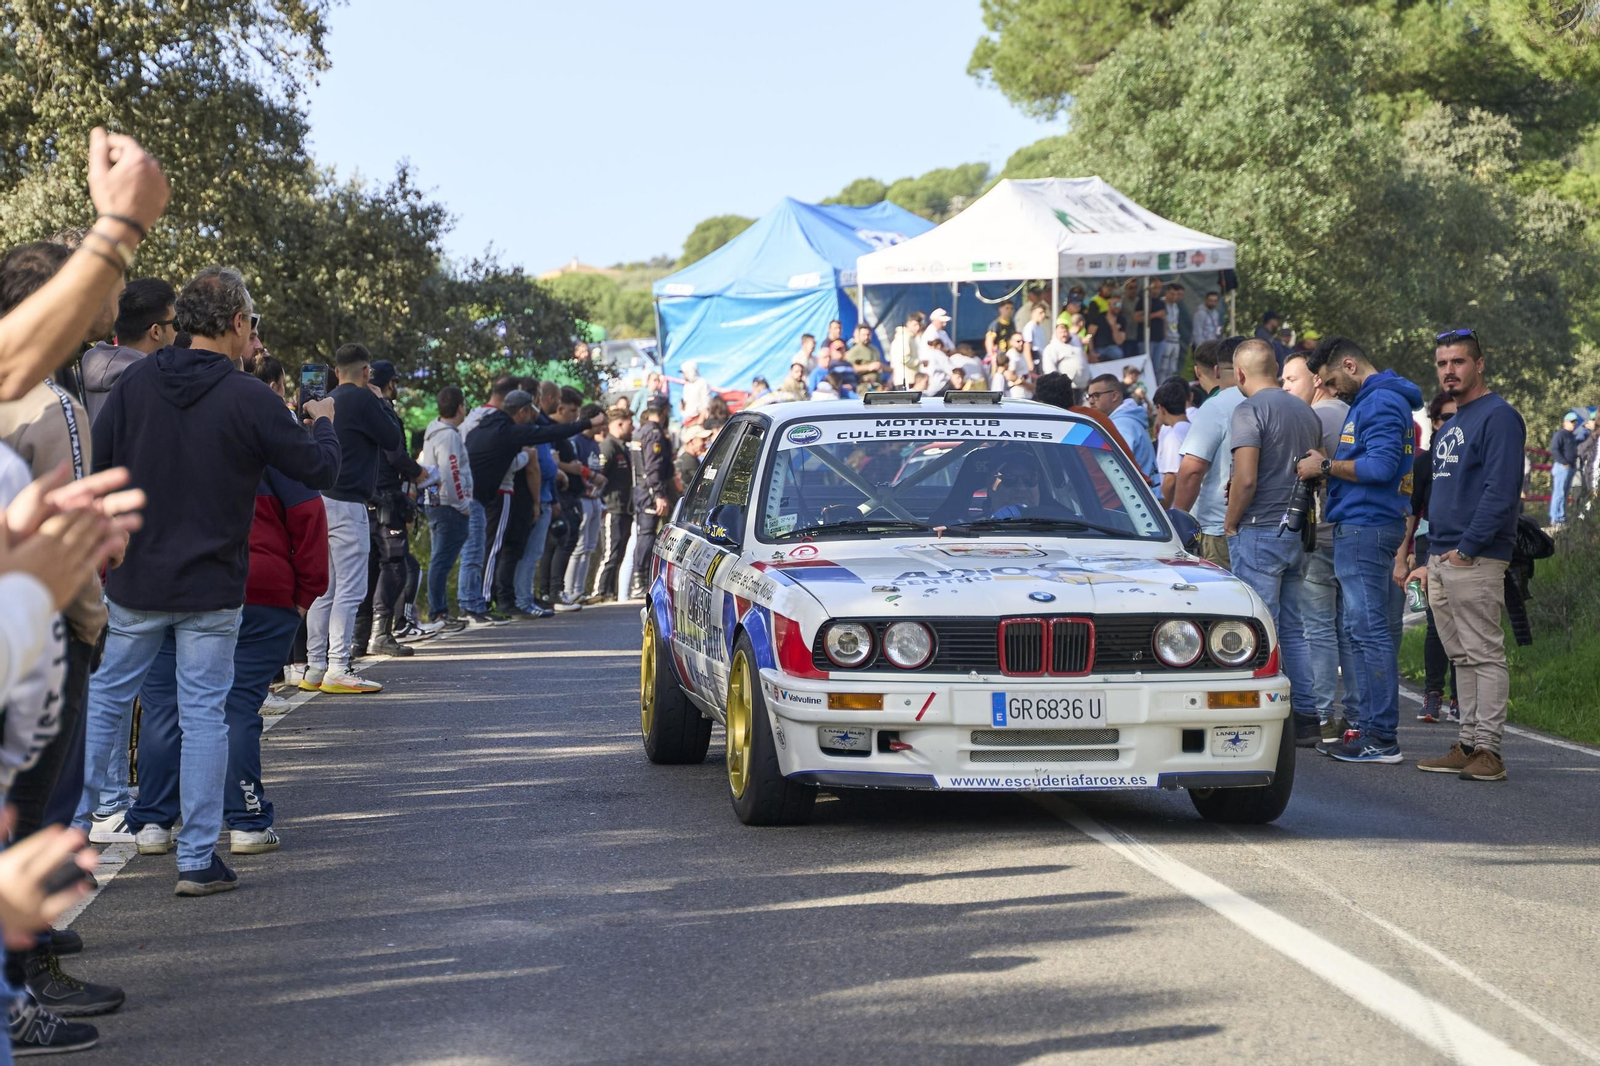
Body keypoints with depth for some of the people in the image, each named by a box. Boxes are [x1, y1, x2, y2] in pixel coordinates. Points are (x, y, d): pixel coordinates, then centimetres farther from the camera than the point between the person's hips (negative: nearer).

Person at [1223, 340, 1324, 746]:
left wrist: (1231, 522, -6)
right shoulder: (1306, 411, 12)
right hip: (1297, 532, 7)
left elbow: (1246, 479, -19)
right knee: (1293, 629, 12)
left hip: (1259, 531, -7)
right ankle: (1306, 719, 12)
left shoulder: (1250, 410, -12)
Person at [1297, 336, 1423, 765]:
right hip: (1363, 527, 11)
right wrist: (1329, 466, 10)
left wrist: (1326, 466, -12)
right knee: (1372, 633, 12)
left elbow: (1381, 466, -22)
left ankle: (1382, 738, -11)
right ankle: (1369, 727, 16)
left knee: (1370, 631, -11)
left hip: (1365, 529, -11)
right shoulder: (1368, 400, 22)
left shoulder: (1381, 402, -12)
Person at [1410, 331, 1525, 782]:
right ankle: (1468, 744, 13)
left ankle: (1487, 749, -8)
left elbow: (1501, 491, -17)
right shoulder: (1449, 426, 21)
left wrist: (1467, 548, -18)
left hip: (1475, 560, -9)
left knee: (1485, 655, -8)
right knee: (1463, 658, 10)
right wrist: (1430, 560, 20)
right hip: (1441, 562, 9)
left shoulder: (1499, 416, -8)